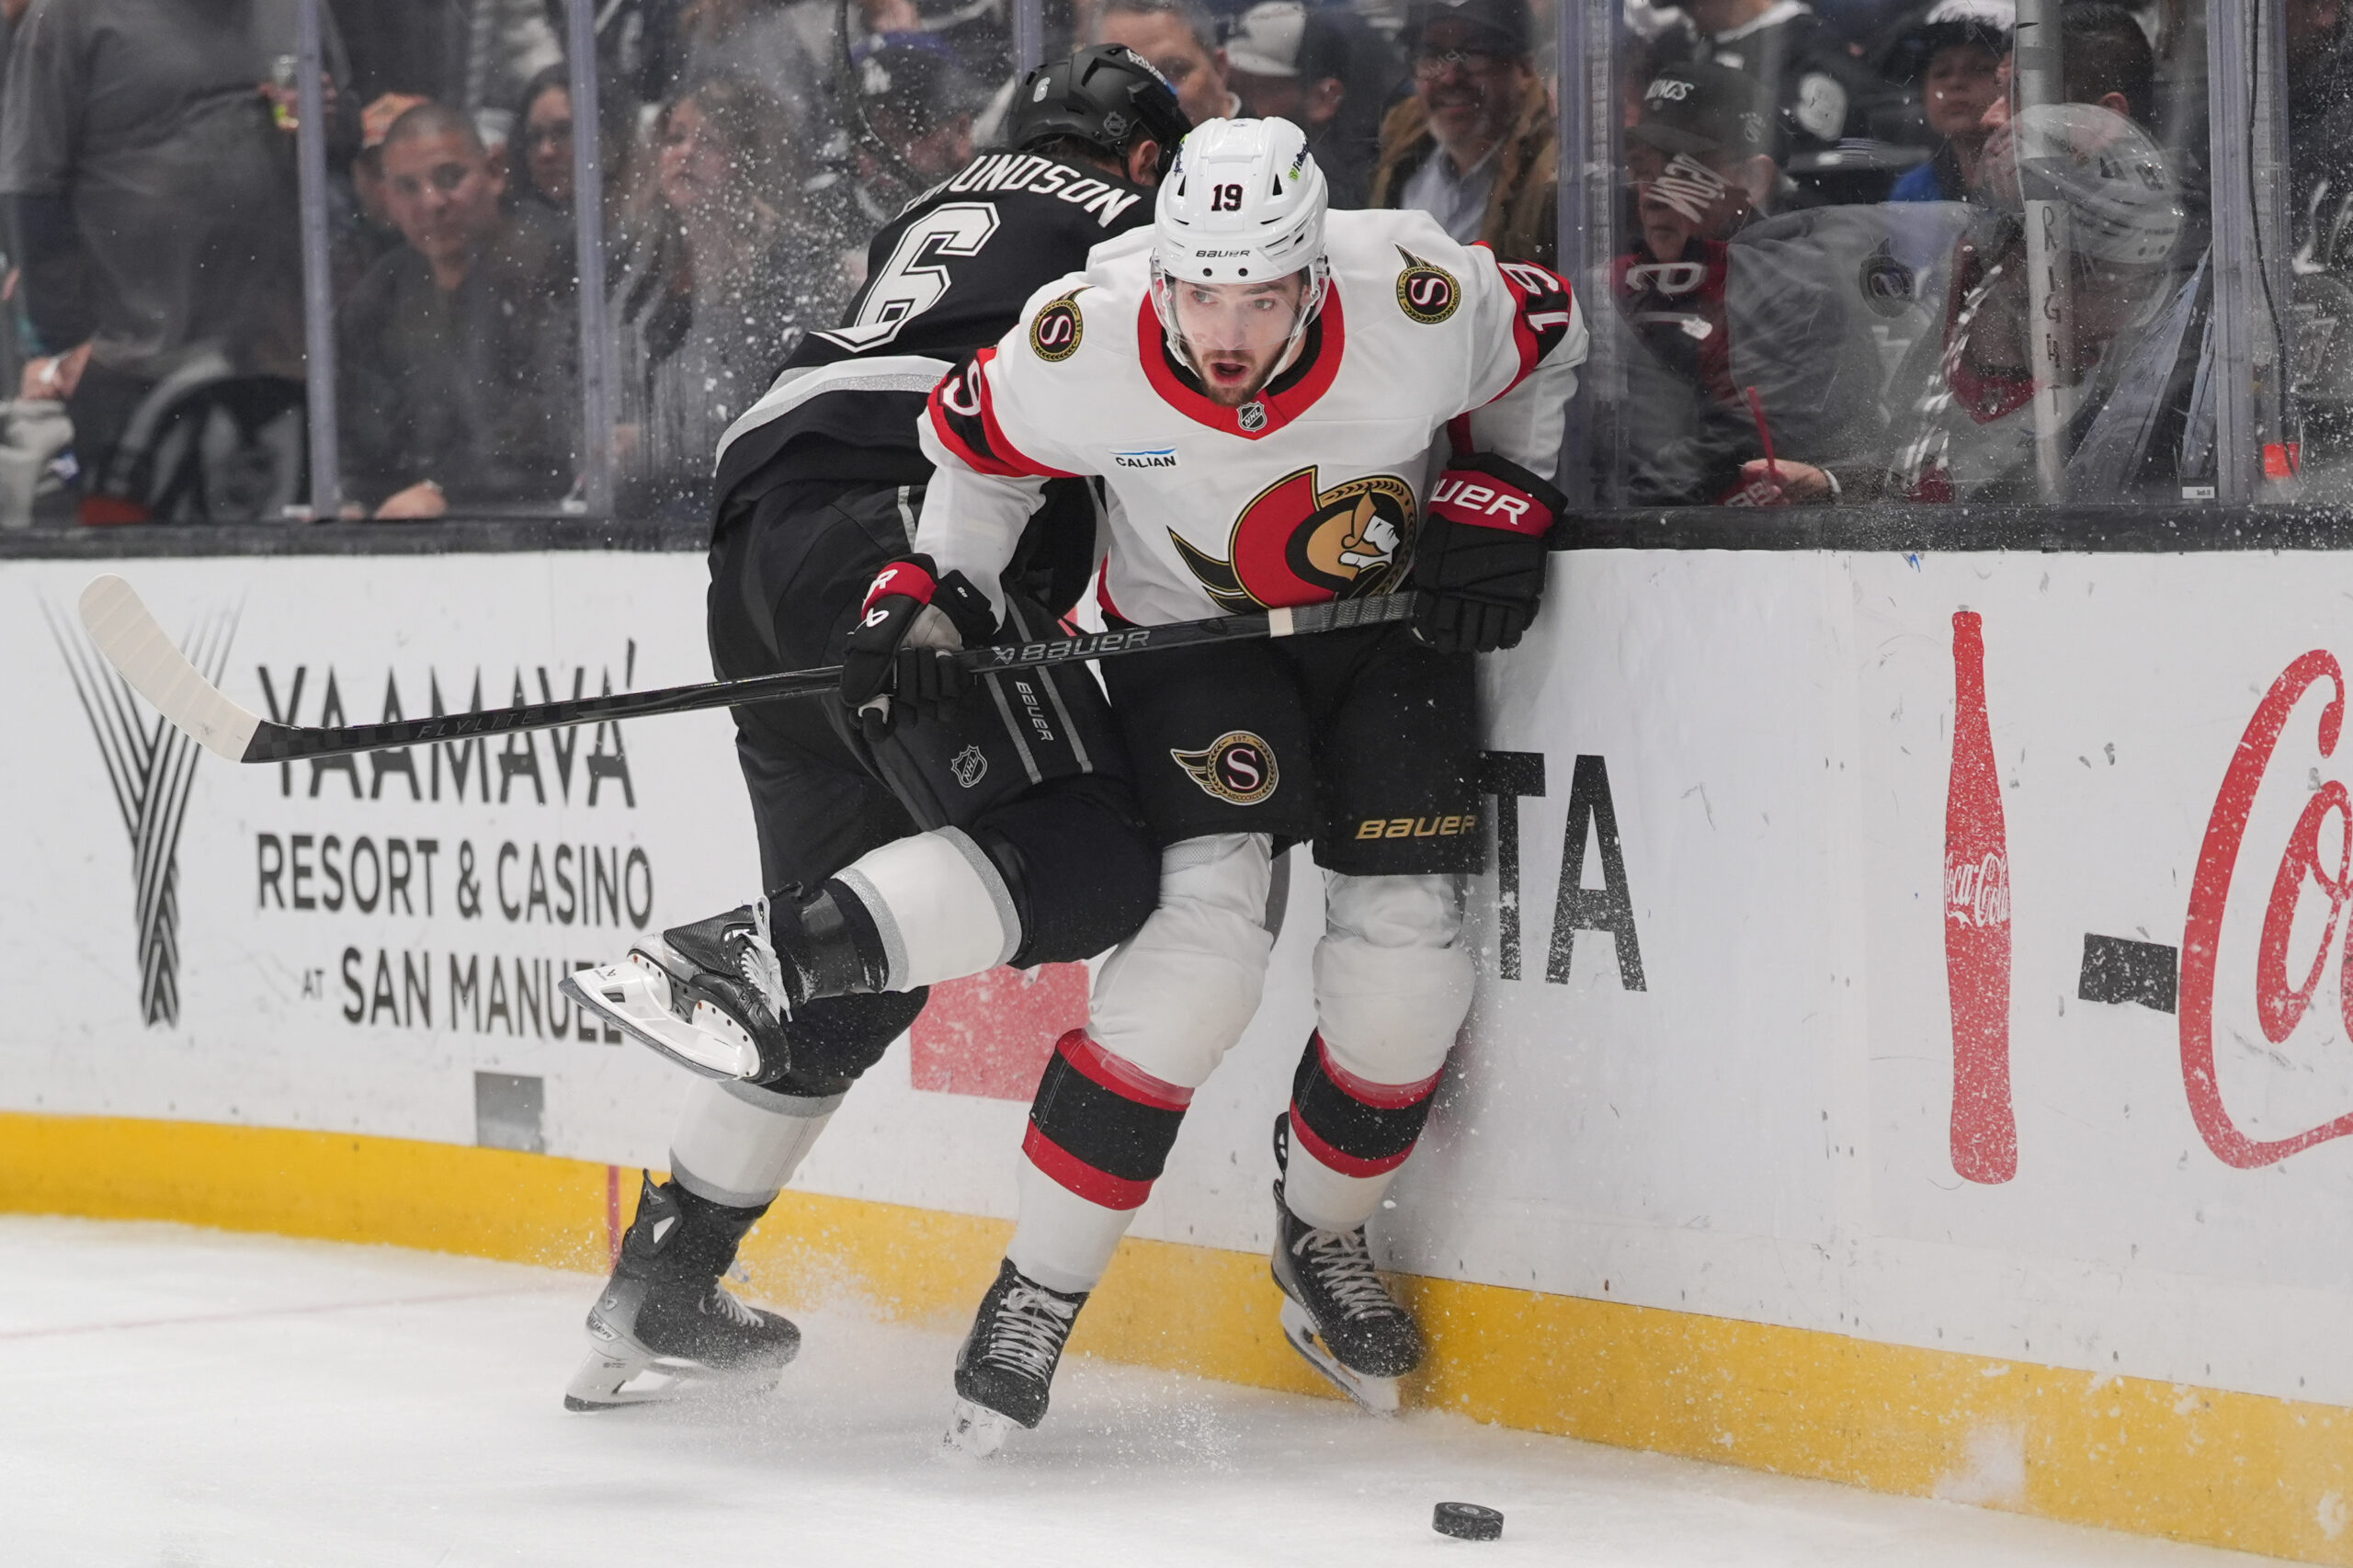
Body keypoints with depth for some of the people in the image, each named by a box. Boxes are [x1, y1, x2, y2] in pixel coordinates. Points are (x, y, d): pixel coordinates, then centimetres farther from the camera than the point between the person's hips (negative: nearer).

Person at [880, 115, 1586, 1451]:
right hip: (1188, 631, -2)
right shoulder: (1084, 348, -29)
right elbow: (978, 443, -6)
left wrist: (1502, 495, -10)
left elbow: (1547, 332, -4)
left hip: (1391, 613, 2)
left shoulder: (1420, 306, -29)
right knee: (1204, 944, -22)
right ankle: (1038, 1292, -13)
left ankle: (1323, 1238, 23)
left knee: (1407, 961, -7)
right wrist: (924, 591, -11)